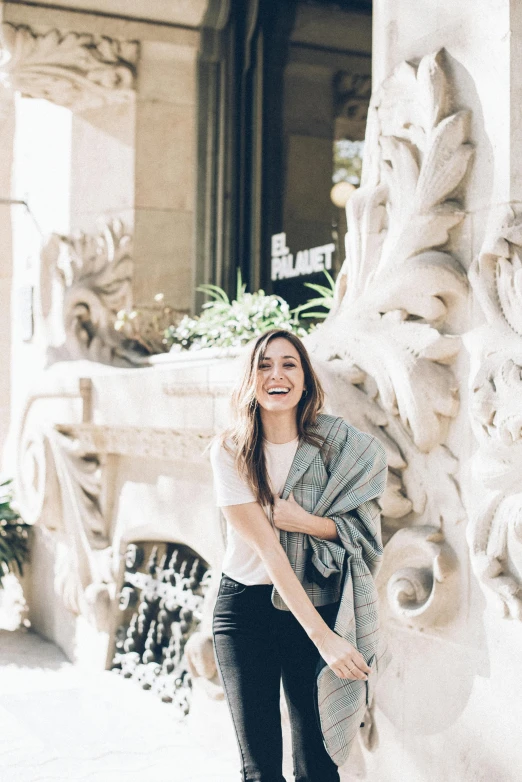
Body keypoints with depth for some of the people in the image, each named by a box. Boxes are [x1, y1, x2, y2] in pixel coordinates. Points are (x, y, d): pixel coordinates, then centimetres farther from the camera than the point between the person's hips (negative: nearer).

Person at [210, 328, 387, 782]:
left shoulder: (335, 442, -4)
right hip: (246, 606, -1)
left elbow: (363, 528, 4)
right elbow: (266, 548, -16)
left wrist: (306, 522, -17)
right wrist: (323, 636, -23)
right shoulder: (230, 452, -8)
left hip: (319, 604, 1)